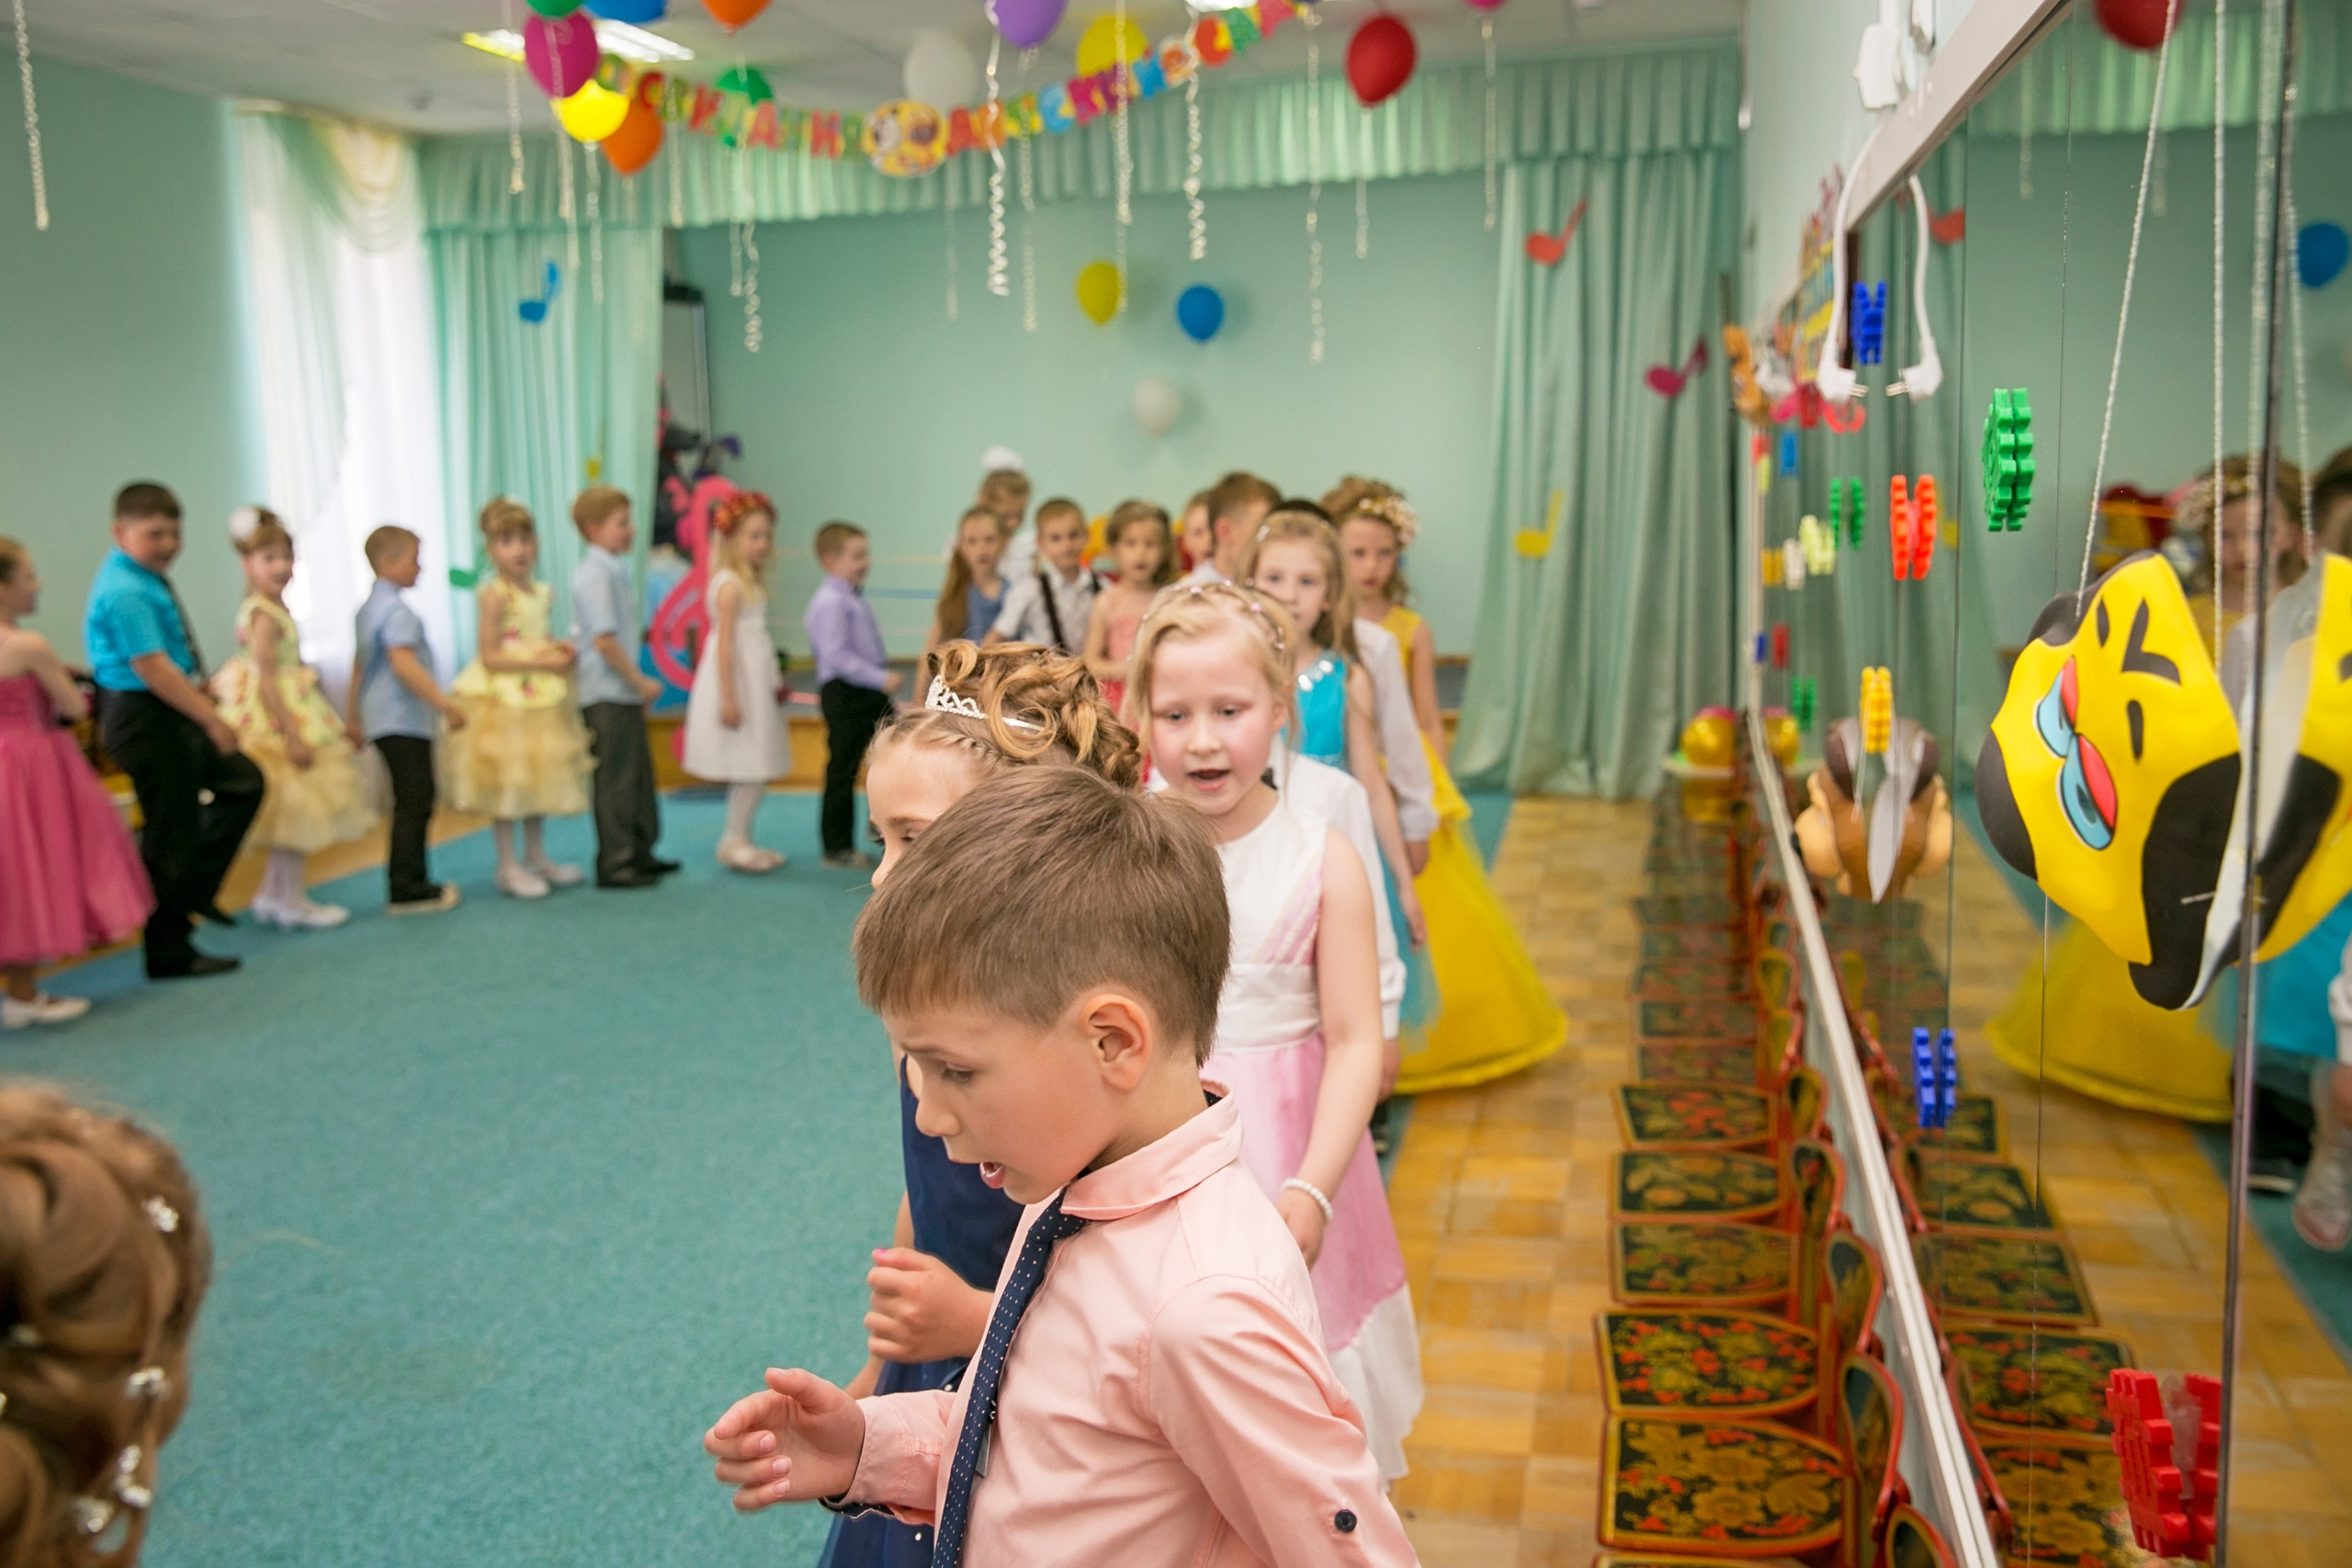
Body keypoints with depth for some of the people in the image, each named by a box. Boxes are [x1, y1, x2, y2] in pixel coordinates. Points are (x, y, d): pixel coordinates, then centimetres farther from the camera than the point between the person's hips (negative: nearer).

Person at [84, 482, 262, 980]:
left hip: (171, 715, 10)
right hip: (149, 720, -10)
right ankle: (170, 954, 14)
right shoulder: (126, 592, -21)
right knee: (172, 835, 0)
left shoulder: (146, 581, 9)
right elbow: (152, 668, -25)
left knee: (243, 782, 17)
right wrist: (212, 719, -23)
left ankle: (194, 889, 23)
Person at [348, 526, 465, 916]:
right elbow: (403, 664, -27)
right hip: (404, 720, -11)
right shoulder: (397, 611, -15)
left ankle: (412, 882, 21)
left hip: (380, 719, 11)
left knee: (411, 803, 15)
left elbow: (359, 663, 25)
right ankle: (406, 890, -6)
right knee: (414, 805, -8)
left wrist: (352, 714, 33)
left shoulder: (366, 608, 17)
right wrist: (445, 703, -30)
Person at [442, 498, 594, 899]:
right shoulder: (493, 595, -14)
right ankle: (508, 866, 9)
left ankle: (537, 857, 28)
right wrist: (542, 661, -21)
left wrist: (561, 650, 1)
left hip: (541, 697, 7)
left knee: (537, 780, 15)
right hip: (502, 698, -7)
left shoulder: (540, 593, 7)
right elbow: (490, 656, -18)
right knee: (506, 782, 0)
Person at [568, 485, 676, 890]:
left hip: (625, 693, 10)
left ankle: (640, 853, 28)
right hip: (606, 696, -10)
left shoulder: (615, 571, 13)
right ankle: (614, 864, 4)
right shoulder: (594, 575, -16)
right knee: (615, 779, -3)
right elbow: (604, 640, -22)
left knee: (639, 775, 17)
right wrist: (640, 681, -15)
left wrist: (639, 683, 14)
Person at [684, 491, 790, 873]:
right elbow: (725, 644, -19)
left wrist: (775, 685, 17)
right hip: (738, 683, -9)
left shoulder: (752, 582, 13)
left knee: (757, 769, 12)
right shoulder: (730, 585, -15)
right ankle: (734, 841, 4)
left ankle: (740, 840, 20)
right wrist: (728, 699, -22)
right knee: (750, 770, -5)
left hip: (757, 683, 9)